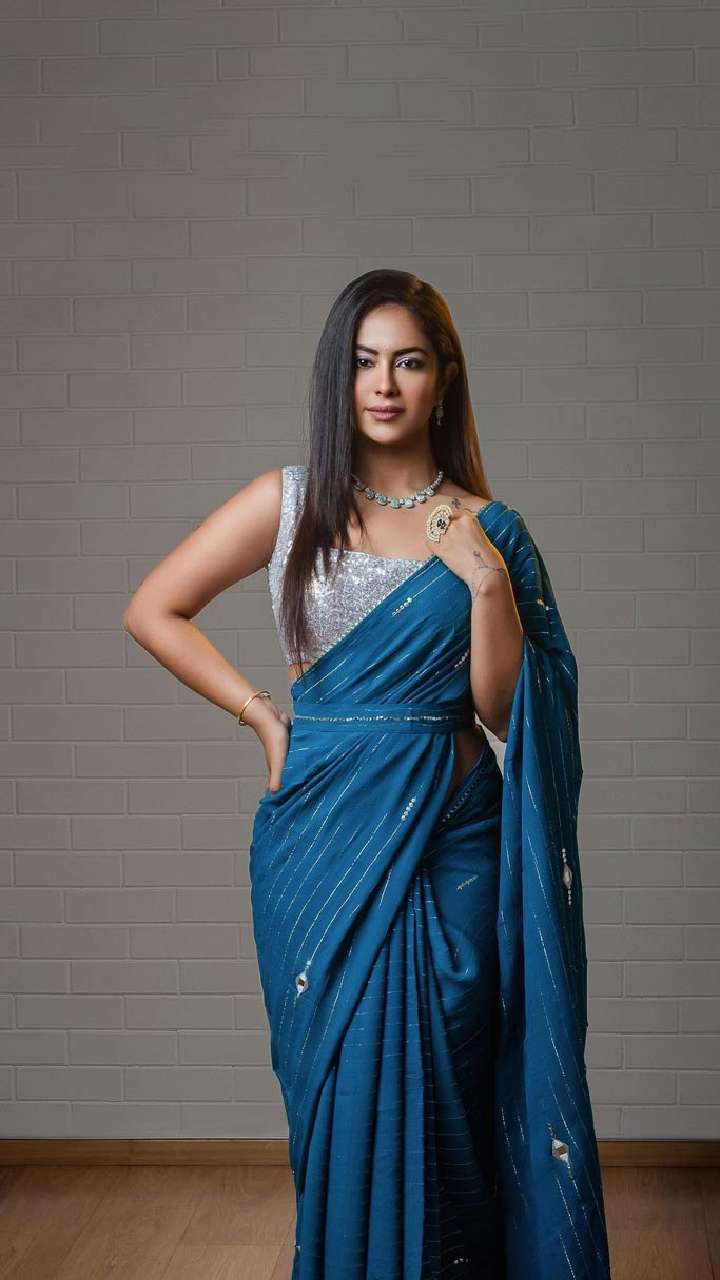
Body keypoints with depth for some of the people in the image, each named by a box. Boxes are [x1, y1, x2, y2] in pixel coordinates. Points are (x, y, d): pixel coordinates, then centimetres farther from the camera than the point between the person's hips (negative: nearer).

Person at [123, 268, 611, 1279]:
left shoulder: (487, 530, 4)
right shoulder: (290, 504, 2)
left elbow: (504, 708, -1)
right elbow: (152, 610, 4)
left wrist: (488, 584, -14)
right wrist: (263, 714, 0)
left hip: (452, 836, 0)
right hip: (323, 836, 0)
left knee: (443, 1092, 4)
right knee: (342, 1090, 5)